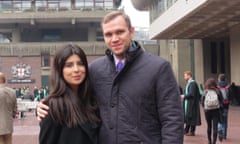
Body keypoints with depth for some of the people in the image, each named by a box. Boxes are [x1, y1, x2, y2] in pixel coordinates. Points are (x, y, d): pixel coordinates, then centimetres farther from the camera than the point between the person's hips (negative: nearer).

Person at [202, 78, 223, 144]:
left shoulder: (205, 92, -5)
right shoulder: (218, 92, -6)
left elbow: (202, 102, -3)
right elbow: (221, 102, -4)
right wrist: (220, 109, 9)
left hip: (207, 111, 2)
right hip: (216, 111, -1)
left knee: (209, 126, 16)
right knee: (215, 127, 0)